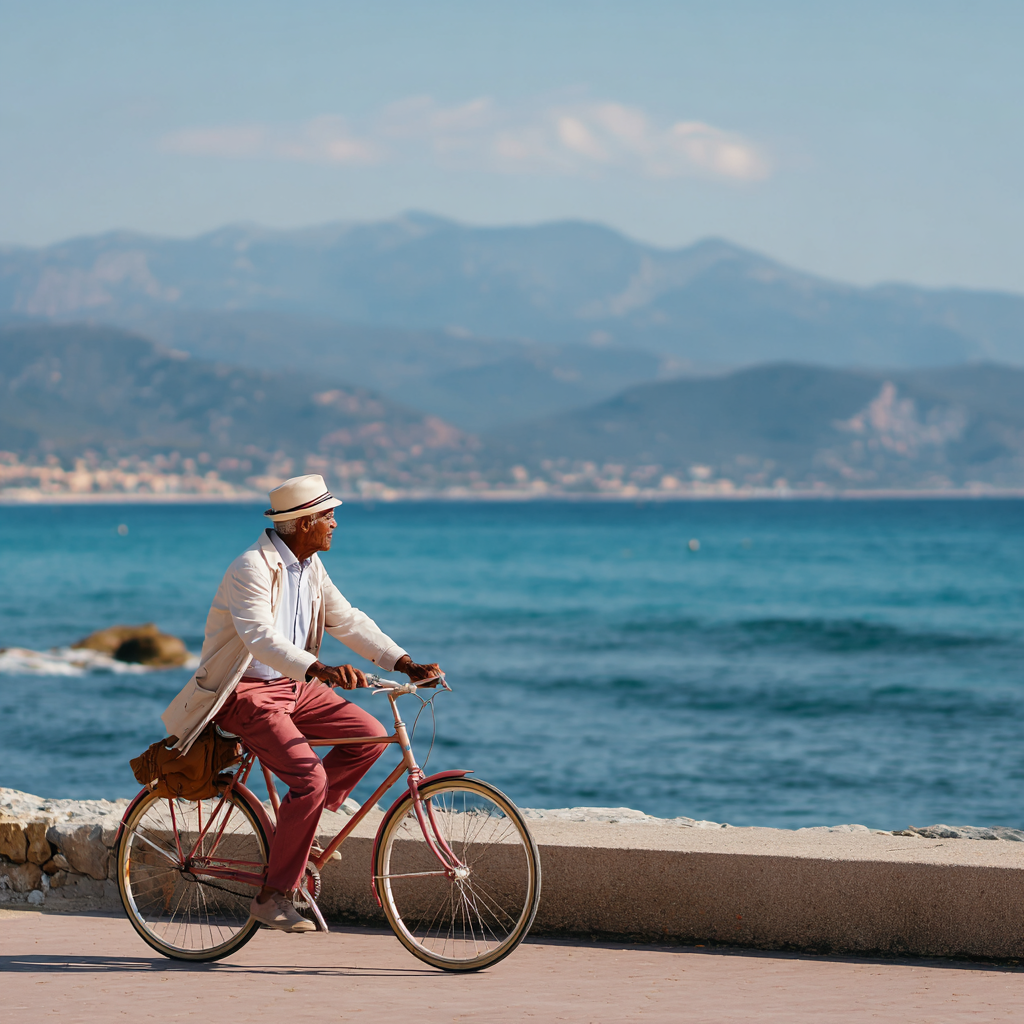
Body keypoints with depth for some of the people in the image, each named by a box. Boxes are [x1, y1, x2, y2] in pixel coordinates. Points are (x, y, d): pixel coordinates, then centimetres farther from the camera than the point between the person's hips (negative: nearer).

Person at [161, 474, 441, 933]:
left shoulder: (310, 566, 6)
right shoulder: (251, 569, -22)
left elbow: (347, 621, 9)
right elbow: (261, 637, -37)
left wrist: (405, 664, -2)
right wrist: (321, 670, -51)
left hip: (291, 685, 9)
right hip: (246, 692, -9)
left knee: (369, 735, -6)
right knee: (309, 778, -24)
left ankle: (300, 825, 8)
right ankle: (273, 896, -14)